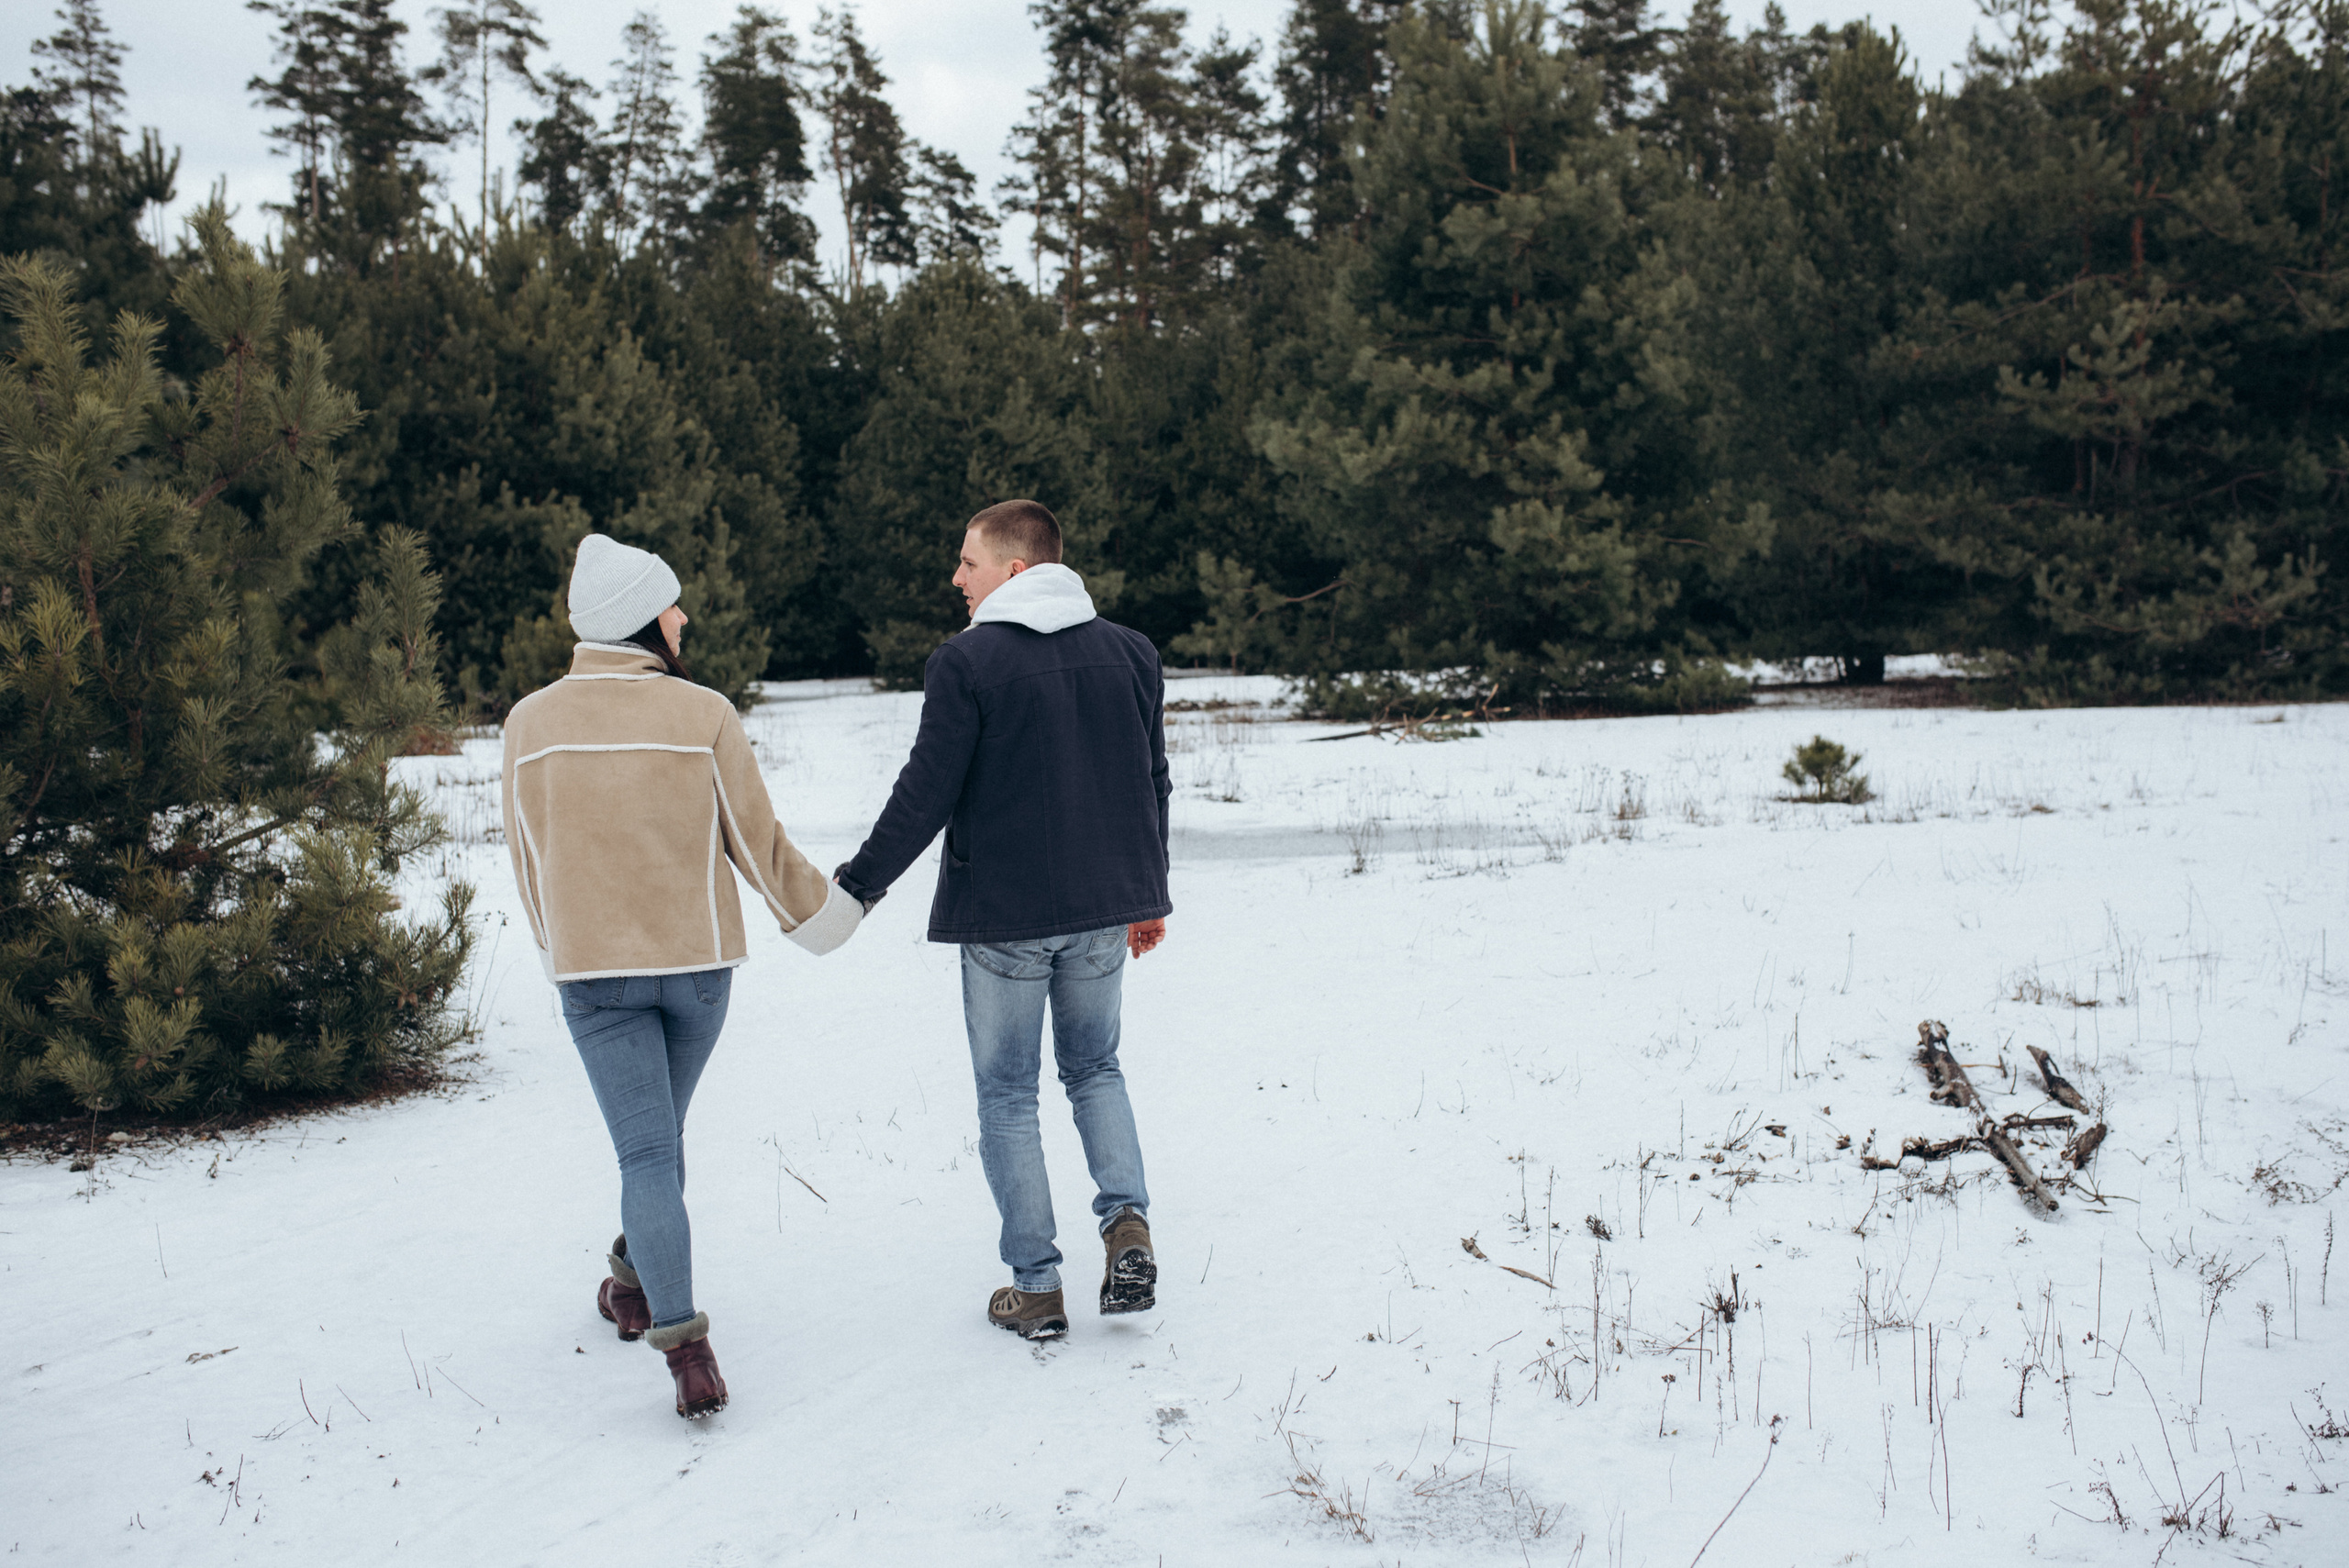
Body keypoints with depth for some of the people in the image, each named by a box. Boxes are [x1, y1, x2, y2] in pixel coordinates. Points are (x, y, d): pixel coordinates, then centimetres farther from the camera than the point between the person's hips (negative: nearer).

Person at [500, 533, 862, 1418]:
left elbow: (528, 861, 6)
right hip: (697, 960, 0)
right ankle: (636, 1285, 39)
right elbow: (757, 844, -5)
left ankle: (684, 1344, -13)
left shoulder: (530, 722, -4)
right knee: (663, 1131, 21)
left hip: (592, 970, 0)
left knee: (646, 1151, -1)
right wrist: (821, 915, 12)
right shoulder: (702, 714, -10)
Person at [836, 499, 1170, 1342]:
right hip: (1104, 907, 5)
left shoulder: (966, 662, -11)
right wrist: (1151, 897, 21)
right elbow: (1151, 785, 11)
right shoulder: (1130, 653, 5)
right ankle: (1128, 1221, 2)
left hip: (1002, 913, -4)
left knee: (1007, 1092, 8)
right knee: (1094, 1067, 22)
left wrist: (858, 883, 0)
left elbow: (925, 796, -12)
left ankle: (1036, 1288, 10)